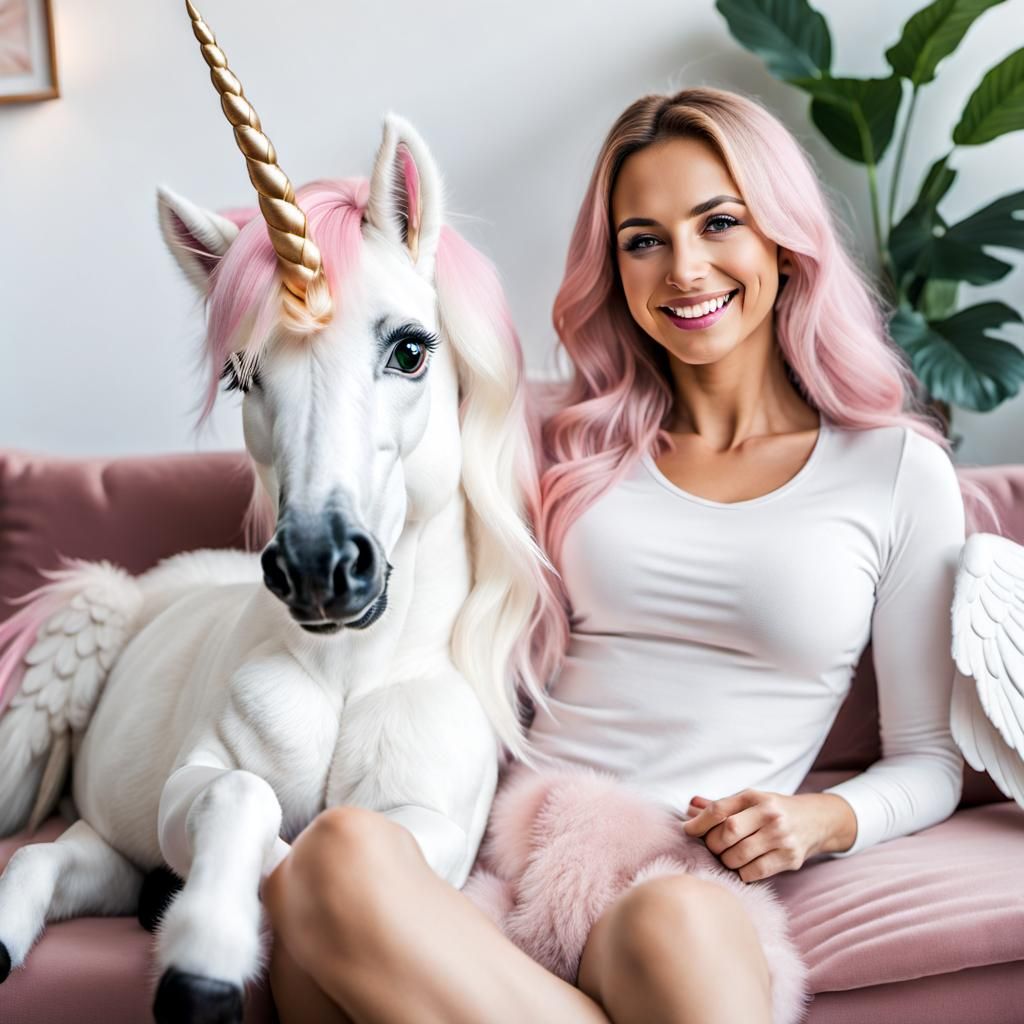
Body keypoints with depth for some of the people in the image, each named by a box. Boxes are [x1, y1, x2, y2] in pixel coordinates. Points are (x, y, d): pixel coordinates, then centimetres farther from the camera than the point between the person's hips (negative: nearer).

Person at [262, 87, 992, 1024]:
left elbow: (930, 760, 13)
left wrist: (824, 819, -6)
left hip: (698, 881, -3)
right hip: (507, 846, 4)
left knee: (672, 926, -41)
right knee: (334, 857, -33)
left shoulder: (897, 471, 9)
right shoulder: (581, 446, 16)